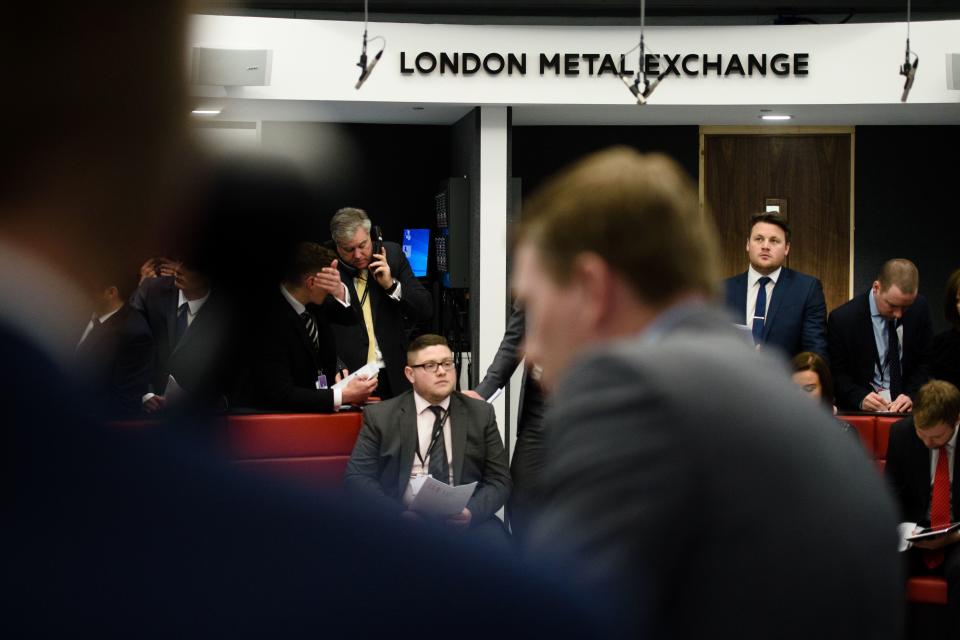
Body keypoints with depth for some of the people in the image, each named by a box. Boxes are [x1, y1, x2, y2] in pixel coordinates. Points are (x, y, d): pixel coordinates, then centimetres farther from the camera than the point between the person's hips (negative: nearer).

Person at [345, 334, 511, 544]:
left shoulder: (481, 414, 12)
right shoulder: (380, 416, 9)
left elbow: (499, 479, 9)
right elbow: (356, 476, 3)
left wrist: (472, 512, -13)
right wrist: (400, 513, -14)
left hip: (463, 519, 1)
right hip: (401, 520, -1)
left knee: (493, 539, -31)